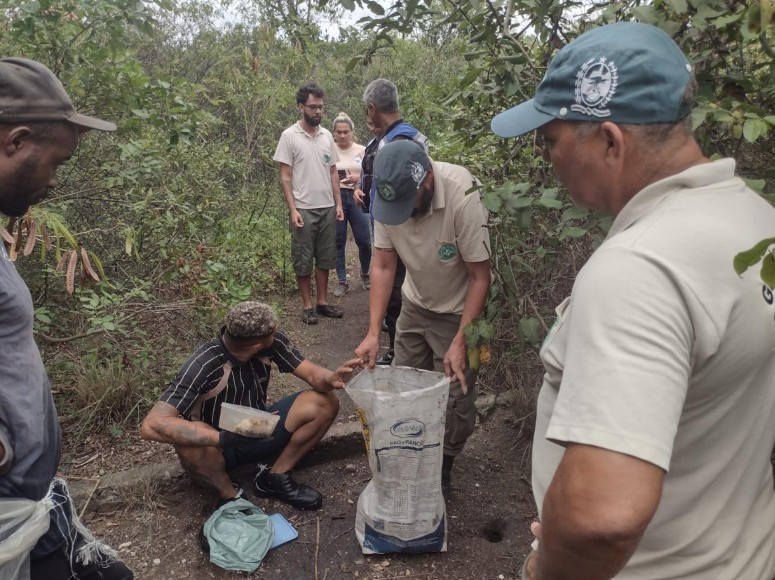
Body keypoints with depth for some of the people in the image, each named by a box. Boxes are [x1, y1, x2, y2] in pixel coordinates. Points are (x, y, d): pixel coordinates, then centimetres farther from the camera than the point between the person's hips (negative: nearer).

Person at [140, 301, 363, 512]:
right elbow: (152, 425, -38)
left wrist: (331, 378, -39)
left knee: (325, 403, -14)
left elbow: (311, 372, -14)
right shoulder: (202, 366, -31)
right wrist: (225, 438, -48)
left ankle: (274, 477, -1)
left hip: (258, 433, 4)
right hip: (218, 447, -4)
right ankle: (229, 494, -8)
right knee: (189, 445, -39)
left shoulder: (272, 342, -18)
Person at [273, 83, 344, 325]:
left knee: (325, 258, 11)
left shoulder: (327, 135, 8)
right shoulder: (289, 136, -7)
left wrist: (338, 203, 6)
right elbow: (285, 177, -8)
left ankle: (323, 302, 22)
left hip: (327, 208, 5)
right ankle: (308, 305, 15)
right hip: (304, 209, -5)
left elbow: (333, 172, 12)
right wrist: (292, 209, -15)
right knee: (303, 260, 4)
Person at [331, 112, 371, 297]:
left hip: (357, 198, 0)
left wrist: (358, 178, -16)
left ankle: (365, 275, 26)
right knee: (338, 242, 3)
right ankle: (342, 282, 14)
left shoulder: (362, 150, 4)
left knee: (364, 241, 1)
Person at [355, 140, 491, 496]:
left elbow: (480, 276, -24)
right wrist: (373, 333, -15)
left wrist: (460, 341, -25)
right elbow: (383, 266, -10)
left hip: (459, 311, -4)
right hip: (415, 305, 5)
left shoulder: (463, 197, -32)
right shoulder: (387, 196, -17)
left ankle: (442, 469, 25)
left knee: (455, 400, -1)